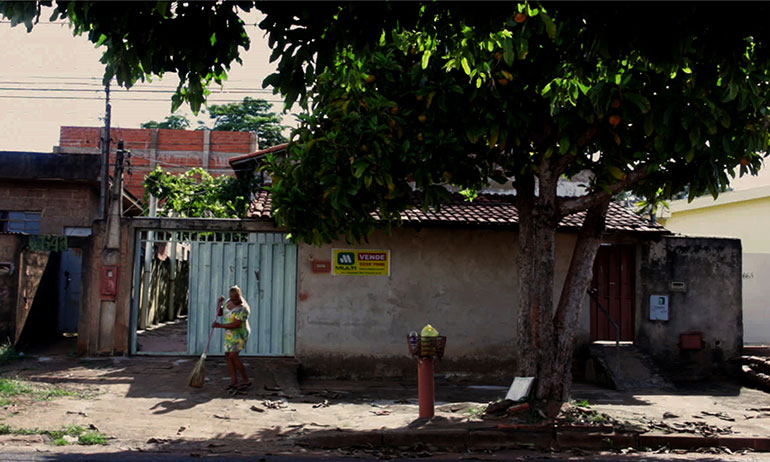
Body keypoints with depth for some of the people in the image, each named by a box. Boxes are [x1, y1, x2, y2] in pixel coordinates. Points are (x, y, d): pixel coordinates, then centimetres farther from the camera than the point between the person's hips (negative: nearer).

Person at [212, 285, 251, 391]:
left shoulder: (243, 308, -24)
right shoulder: (229, 301, 3)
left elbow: (235, 325, -27)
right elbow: (219, 314, 9)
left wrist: (219, 325, -21)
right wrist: (219, 302, -7)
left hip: (239, 334, -9)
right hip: (230, 334, 9)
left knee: (233, 356, -15)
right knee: (228, 356, 3)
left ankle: (246, 380, -5)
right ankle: (234, 382, 6)